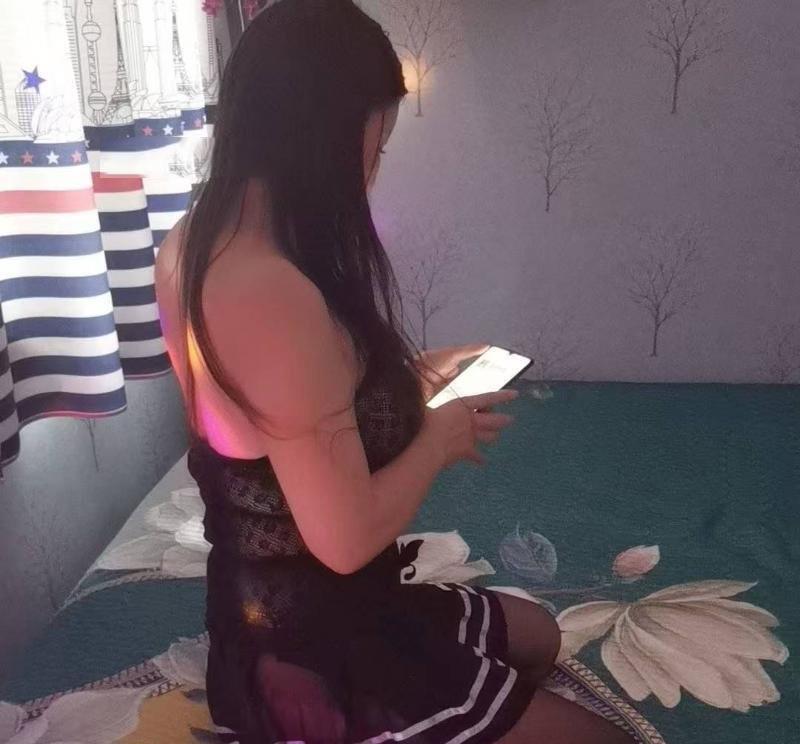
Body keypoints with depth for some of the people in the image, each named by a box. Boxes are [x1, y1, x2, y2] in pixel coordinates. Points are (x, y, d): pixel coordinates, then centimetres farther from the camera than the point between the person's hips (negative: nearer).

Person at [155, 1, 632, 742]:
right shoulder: (276, 295, -32)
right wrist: (441, 435, -11)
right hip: (316, 653, -9)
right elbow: (345, 537, -28)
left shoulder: (190, 245, -2)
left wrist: (411, 377, 7)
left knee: (535, 635, 27)